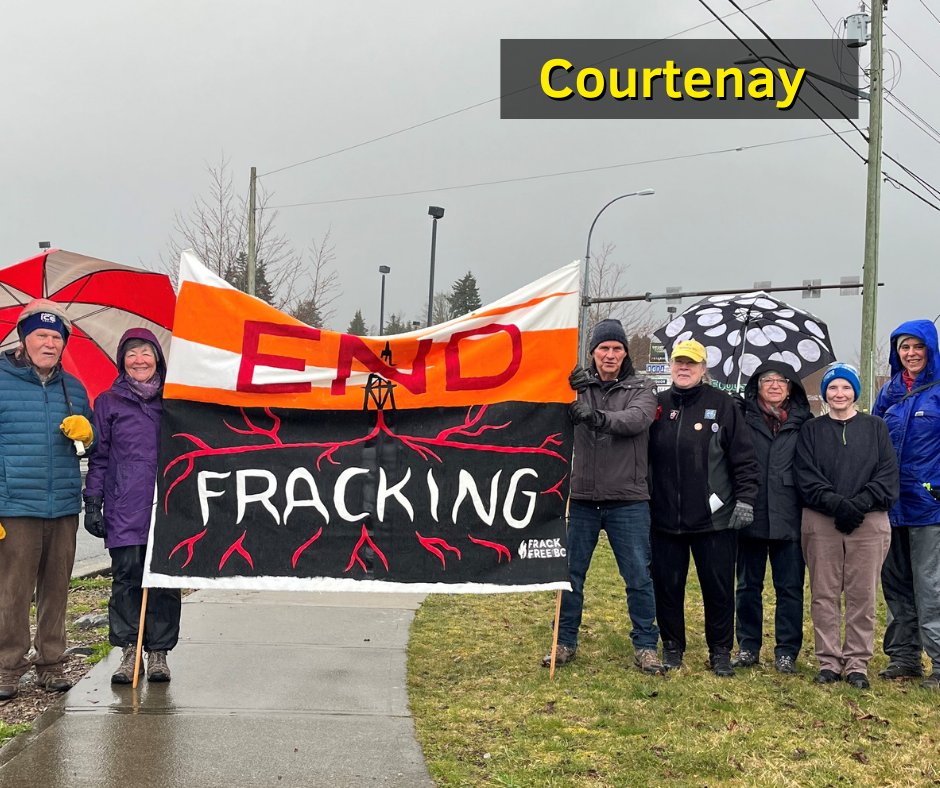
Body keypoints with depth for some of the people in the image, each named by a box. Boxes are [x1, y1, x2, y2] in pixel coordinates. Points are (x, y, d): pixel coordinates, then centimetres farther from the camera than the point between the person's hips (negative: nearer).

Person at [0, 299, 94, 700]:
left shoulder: (73, 388, 15)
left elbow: (93, 447, 23)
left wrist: (85, 432, -1)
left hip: (64, 508, 4)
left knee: (56, 588, 9)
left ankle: (51, 663, 19)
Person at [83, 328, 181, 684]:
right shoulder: (108, 402, 9)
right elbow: (98, 456, 10)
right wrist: (92, 502, 2)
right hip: (124, 511, 0)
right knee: (126, 580, -1)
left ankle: (158, 653, 10)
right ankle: (129, 652, 8)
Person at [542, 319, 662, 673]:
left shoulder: (641, 390, 2)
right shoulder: (579, 387, 7)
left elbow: (636, 419, -18)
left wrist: (598, 417, -36)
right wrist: (564, 388, -29)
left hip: (628, 501, -2)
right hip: (582, 498, 2)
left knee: (639, 577, 4)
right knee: (570, 573, 9)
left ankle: (645, 646, 17)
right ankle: (565, 642, 22)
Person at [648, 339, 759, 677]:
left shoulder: (723, 405, -1)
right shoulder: (657, 405, 6)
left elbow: (744, 457, -1)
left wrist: (745, 498, -8)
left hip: (715, 519, -2)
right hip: (664, 519, 2)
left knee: (718, 588, 6)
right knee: (667, 586, 10)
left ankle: (720, 652, 20)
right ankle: (672, 646, 25)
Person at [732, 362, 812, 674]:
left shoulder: (804, 423, 6)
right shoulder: (744, 419, 4)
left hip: (789, 517, 0)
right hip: (751, 516, 0)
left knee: (790, 587, 5)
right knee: (748, 585, 9)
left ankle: (786, 651, 15)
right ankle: (748, 647, 21)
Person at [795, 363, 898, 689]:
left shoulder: (875, 427, 8)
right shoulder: (811, 430, 8)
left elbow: (888, 475, 0)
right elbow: (806, 477, -1)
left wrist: (859, 505, -14)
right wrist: (837, 504, -15)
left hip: (869, 523, 0)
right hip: (821, 523, 1)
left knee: (862, 595, 2)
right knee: (824, 595, 3)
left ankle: (857, 663, 11)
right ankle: (829, 661, 12)